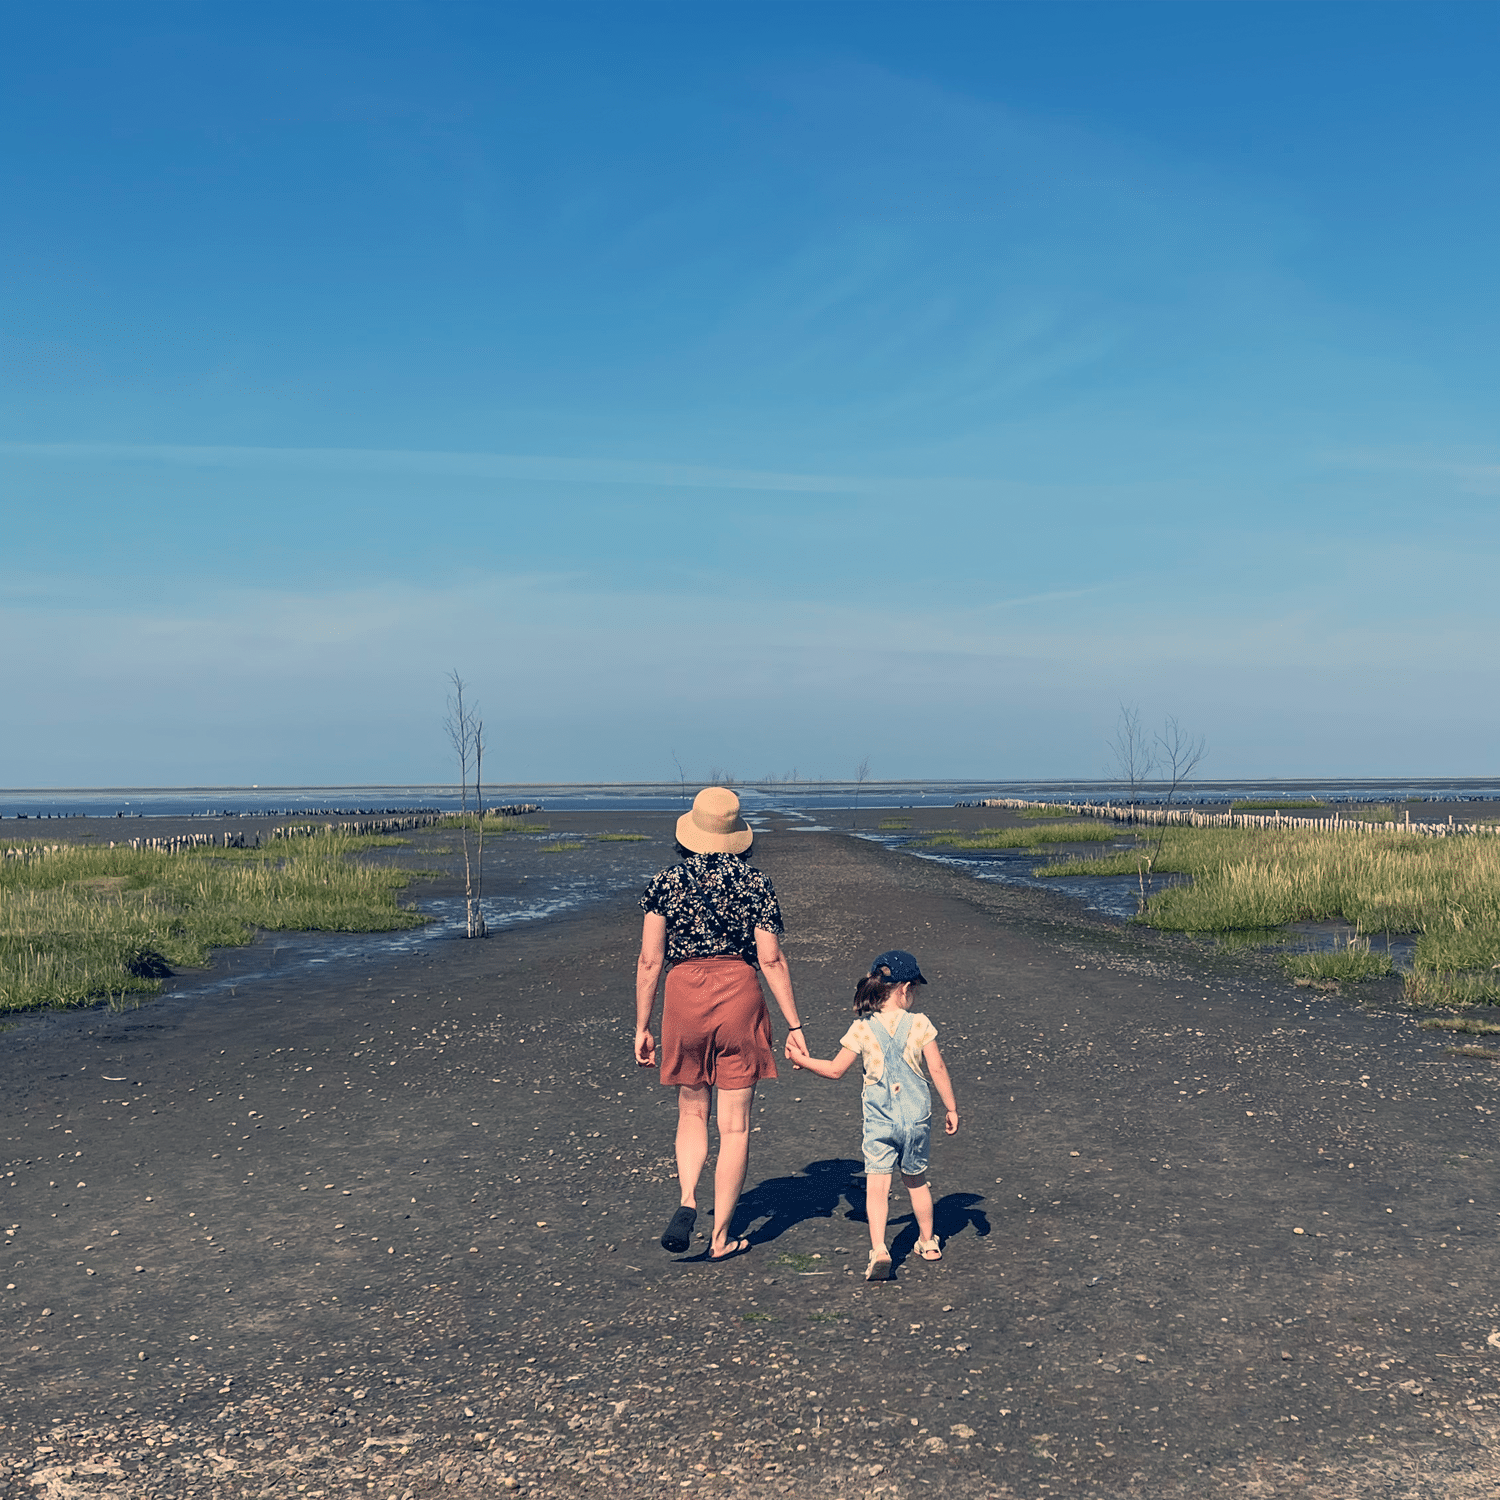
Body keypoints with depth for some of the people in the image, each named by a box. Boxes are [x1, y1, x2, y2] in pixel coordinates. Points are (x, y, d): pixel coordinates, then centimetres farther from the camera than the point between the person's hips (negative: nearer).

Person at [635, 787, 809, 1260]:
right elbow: (772, 960, -4)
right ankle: (721, 1238, 13)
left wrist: (642, 1026, 7)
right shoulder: (755, 884, 0)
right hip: (738, 993, -1)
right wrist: (794, 1026, 1)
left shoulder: (666, 881, 1)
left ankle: (687, 1201, -3)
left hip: (683, 996, 1)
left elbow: (650, 960, -1)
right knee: (735, 1124, 9)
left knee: (692, 1114, 20)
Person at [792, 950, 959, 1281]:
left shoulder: (862, 1029, -6)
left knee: (876, 1185, -4)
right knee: (916, 1180, 21)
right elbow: (938, 1069, -2)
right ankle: (928, 1243, 34)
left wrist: (802, 1060, 15)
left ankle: (878, 1249, -21)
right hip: (917, 1115, 2)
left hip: (879, 1119, -2)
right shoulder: (920, 1023, -5)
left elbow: (835, 1069, -1)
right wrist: (952, 1108, 9)